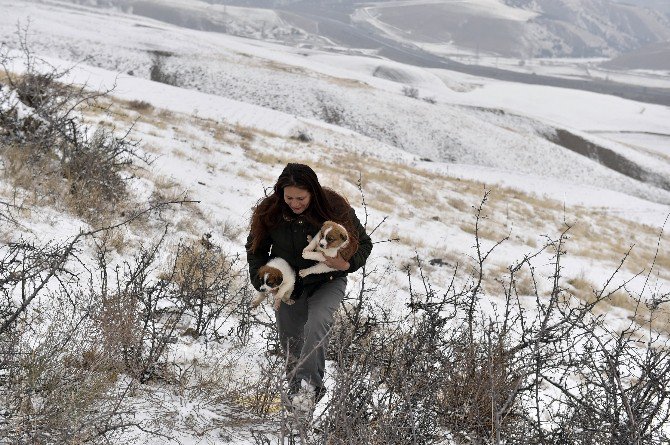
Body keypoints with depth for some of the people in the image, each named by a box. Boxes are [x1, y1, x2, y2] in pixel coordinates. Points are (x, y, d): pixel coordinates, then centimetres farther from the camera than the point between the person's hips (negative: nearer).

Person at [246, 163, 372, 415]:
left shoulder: (335, 209, -19)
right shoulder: (270, 212, -12)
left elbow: (364, 244, -7)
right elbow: (255, 248, 6)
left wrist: (347, 264, -27)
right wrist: (261, 279, -8)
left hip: (327, 282, -3)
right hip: (289, 286, 3)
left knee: (317, 322, -30)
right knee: (291, 341, 7)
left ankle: (309, 385, -34)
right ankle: (295, 387, 28)